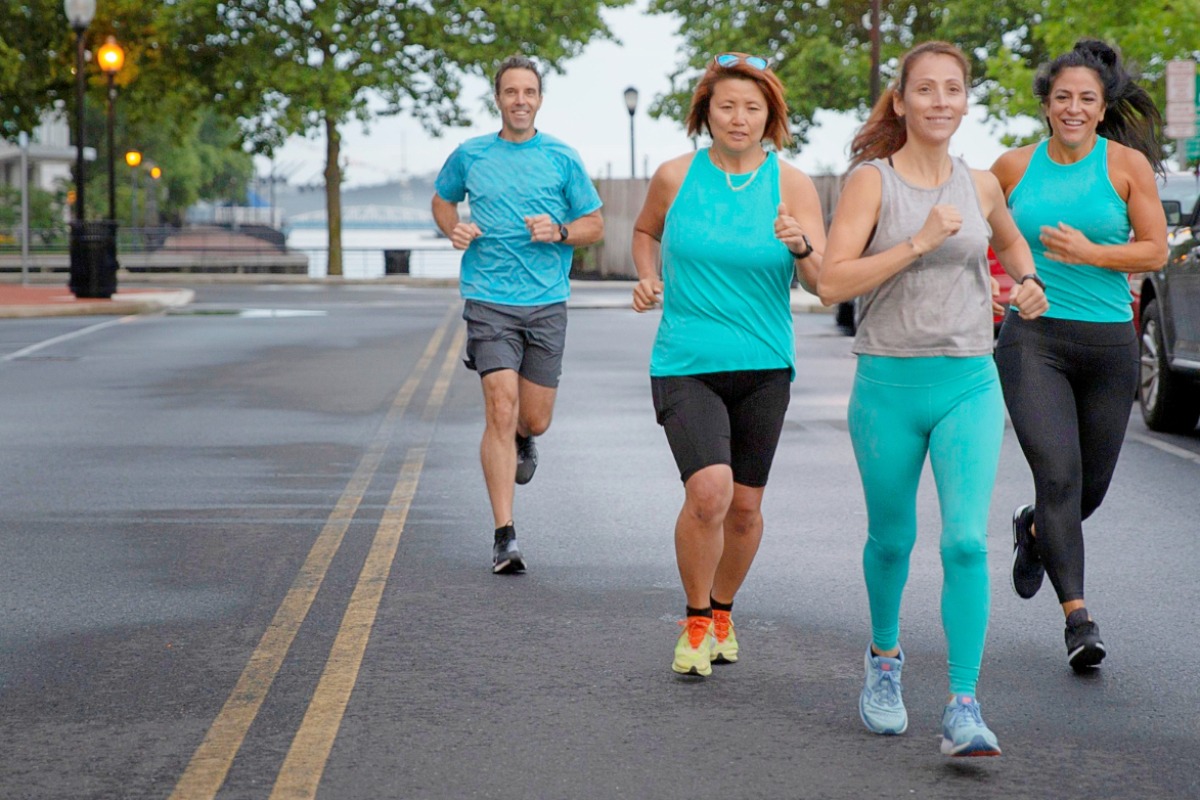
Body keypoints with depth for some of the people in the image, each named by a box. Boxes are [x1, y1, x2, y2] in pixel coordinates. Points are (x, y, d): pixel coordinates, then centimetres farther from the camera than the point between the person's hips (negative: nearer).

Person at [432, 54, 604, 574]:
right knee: (501, 411, -14)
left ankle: (522, 440, 48)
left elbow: (594, 224, 10)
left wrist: (559, 232, -10)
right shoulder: (470, 156, 6)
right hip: (490, 302, -1)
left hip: (548, 303, 1)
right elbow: (442, 200, 24)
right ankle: (504, 536, -12)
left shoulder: (562, 159, 4)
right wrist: (454, 230, 2)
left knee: (535, 420, 7)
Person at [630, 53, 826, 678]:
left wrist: (800, 246, -29)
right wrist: (648, 278, 2)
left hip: (764, 368, 2)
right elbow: (645, 230, 21)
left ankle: (722, 611, 36)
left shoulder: (793, 186, -2)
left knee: (745, 505, 9)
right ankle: (695, 621, 2)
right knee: (708, 491, -20)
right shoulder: (676, 177, 0)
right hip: (686, 364, -2)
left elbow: (825, 280, -8)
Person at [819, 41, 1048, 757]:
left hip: (970, 383, 2)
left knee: (966, 541, -13)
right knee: (892, 539, 13)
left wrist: (1027, 280, 10)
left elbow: (1009, 240, 30)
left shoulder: (980, 185, 7)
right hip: (889, 383, -2)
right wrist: (918, 244, -20)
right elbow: (831, 283, -15)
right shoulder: (873, 181, -5)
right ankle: (885, 657, 41)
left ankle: (964, 709, -12)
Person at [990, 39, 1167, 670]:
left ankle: (1034, 530, 46)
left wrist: (1089, 253, -15)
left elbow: (1156, 250, -2)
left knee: (1092, 485, 11)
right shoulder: (1016, 167, 5)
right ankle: (1077, 614, -14)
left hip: (1109, 342, 1)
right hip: (1033, 340, -1)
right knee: (1058, 473, -17)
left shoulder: (1127, 164, 0)